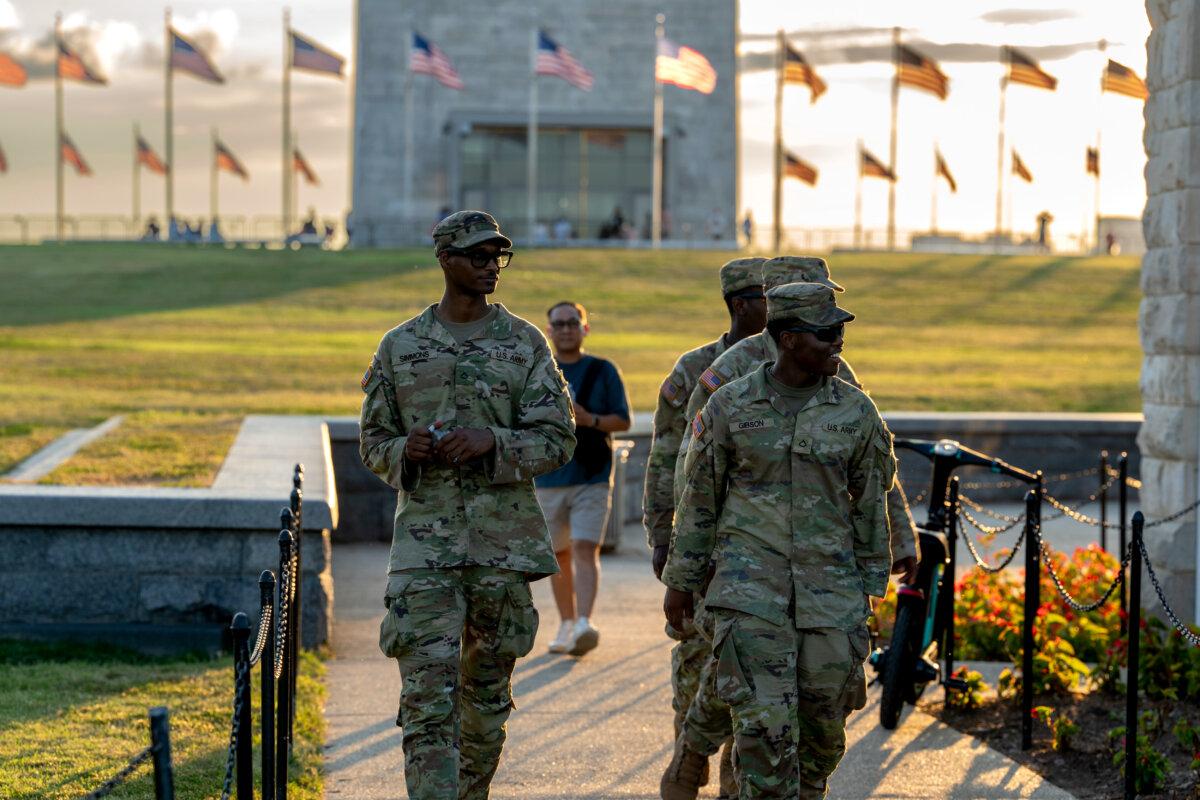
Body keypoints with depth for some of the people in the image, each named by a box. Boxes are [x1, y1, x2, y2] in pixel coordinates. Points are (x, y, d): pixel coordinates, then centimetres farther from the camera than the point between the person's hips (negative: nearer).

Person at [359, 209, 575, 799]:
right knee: (428, 693, -10)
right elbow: (372, 441, 12)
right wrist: (404, 451, -11)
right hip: (425, 536, -1)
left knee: (487, 689, 11)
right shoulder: (400, 346, 6)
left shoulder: (526, 343, 4)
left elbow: (558, 439, 0)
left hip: (505, 541, 1)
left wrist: (492, 441, -17)